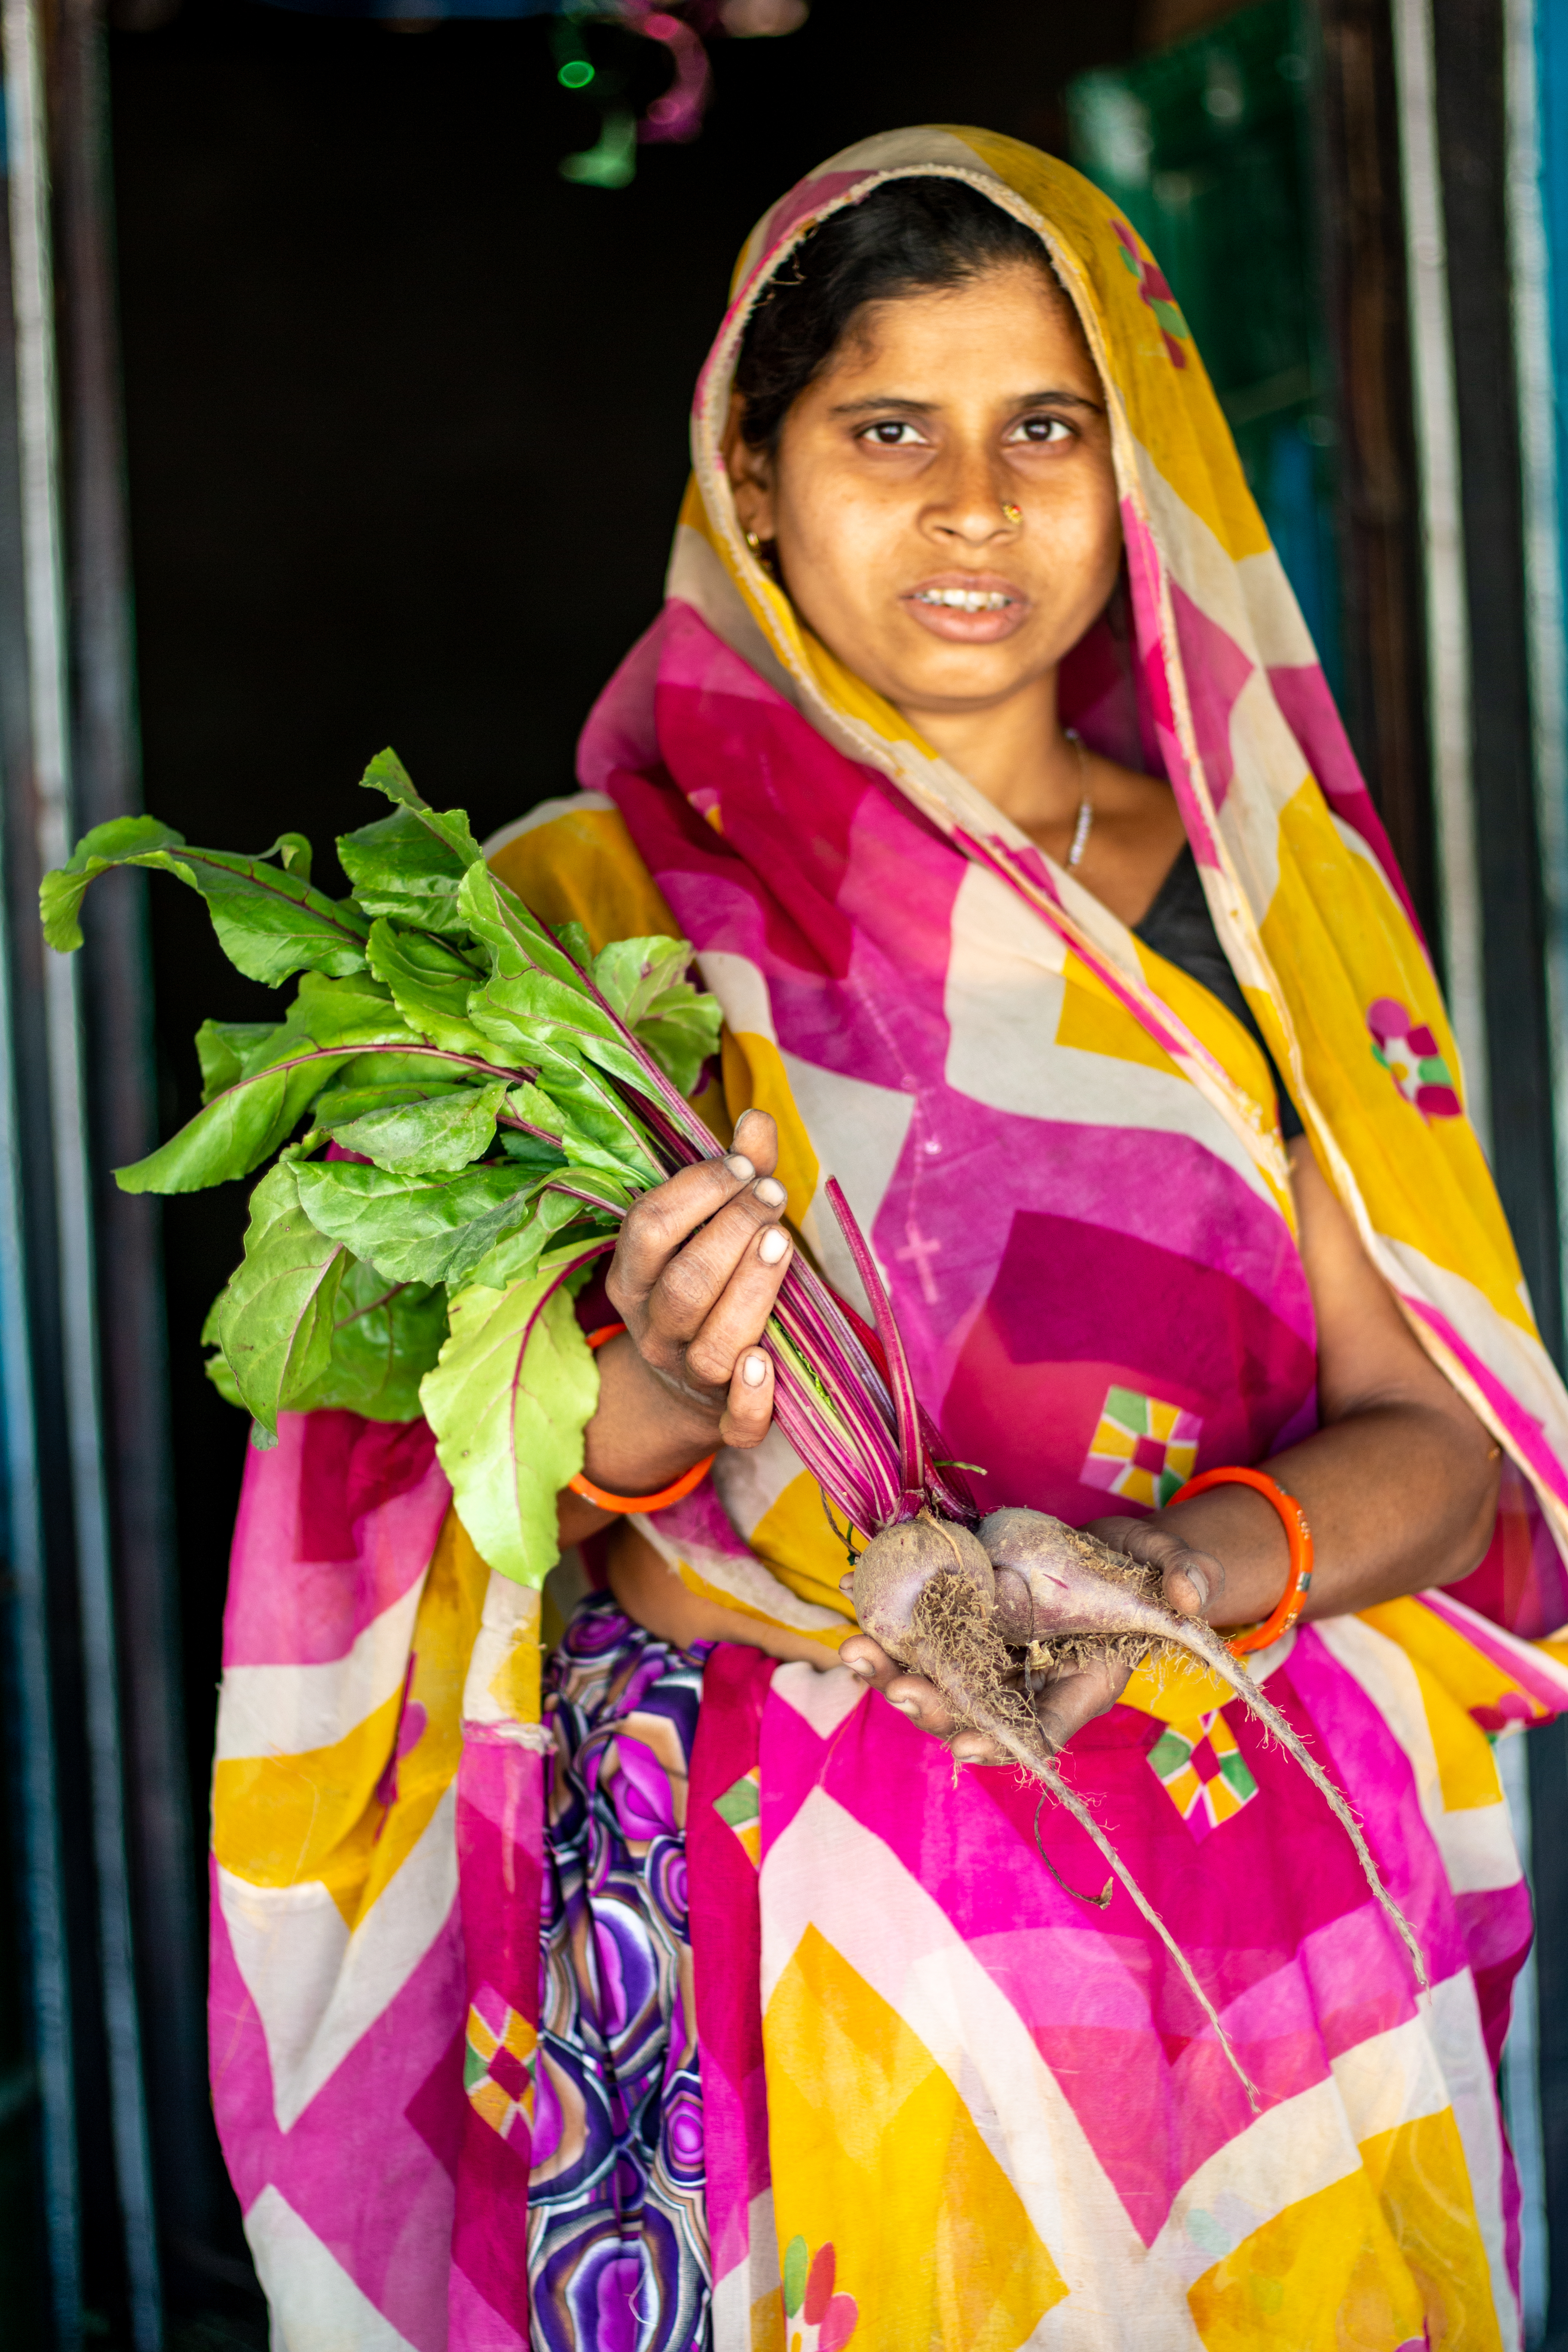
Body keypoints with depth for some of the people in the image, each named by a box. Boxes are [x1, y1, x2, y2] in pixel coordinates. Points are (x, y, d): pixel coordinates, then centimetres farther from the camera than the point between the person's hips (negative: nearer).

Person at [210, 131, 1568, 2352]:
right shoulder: (587, 902, 0)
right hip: (765, 1927, -1)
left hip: (1232, 1898, 2)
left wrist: (1194, 1561, -17)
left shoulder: (1268, 892, 6)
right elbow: (438, 1503, 0)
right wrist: (659, 1400, -21)